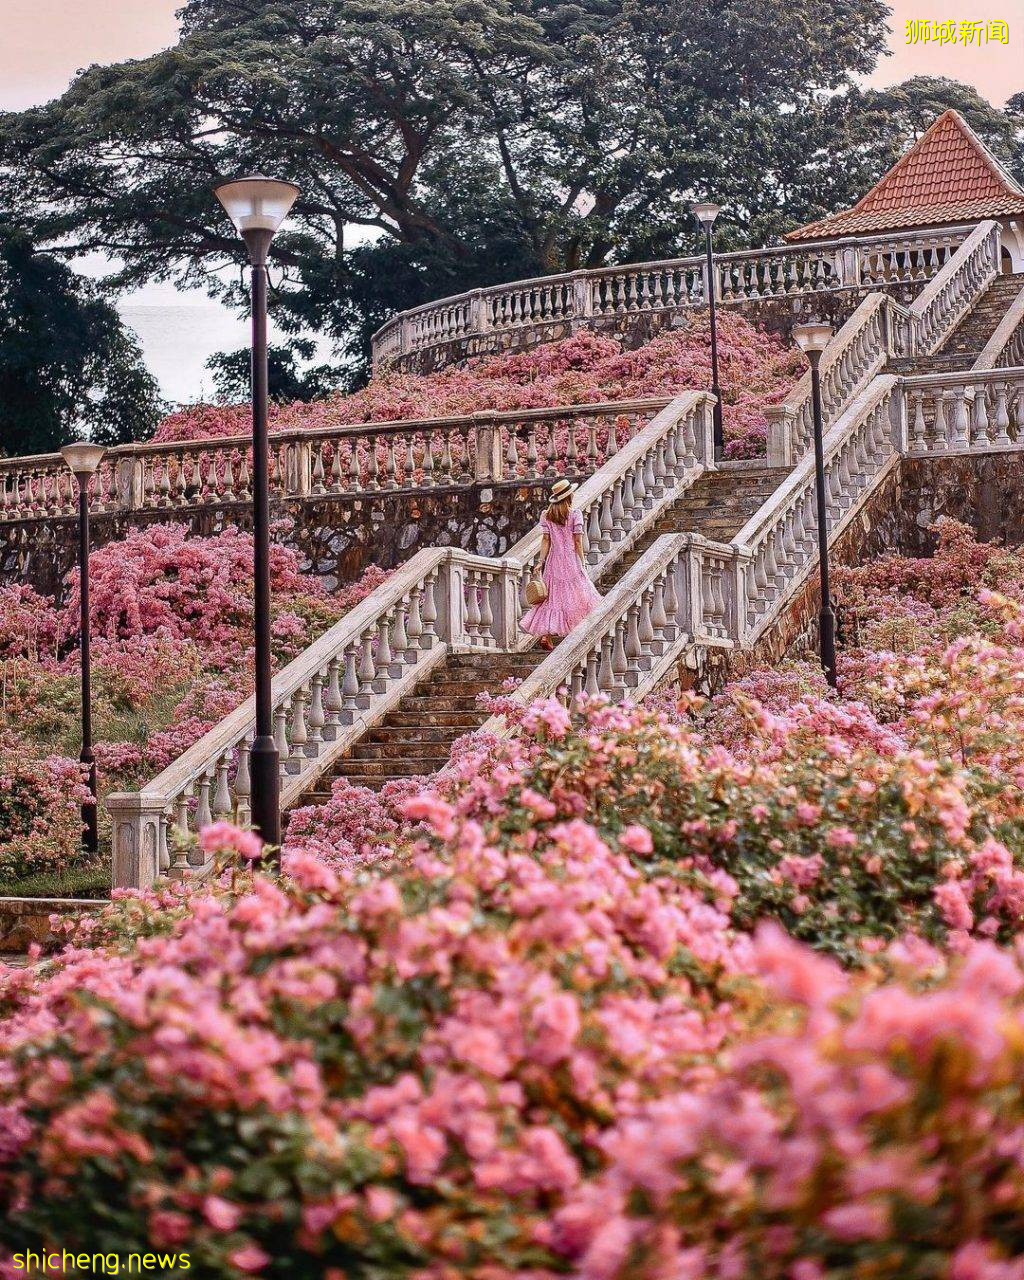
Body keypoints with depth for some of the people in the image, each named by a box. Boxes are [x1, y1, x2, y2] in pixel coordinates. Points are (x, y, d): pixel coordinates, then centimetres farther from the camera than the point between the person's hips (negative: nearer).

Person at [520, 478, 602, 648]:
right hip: (571, 558, -3)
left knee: (552, 597, 5)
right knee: (574, 596, 7)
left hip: (554, 559, 3)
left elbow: (546, 540, 0)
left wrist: (541, 562, 2)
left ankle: (546, 634, -6)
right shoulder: (575, 515, -7)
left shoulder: (546, 516, 2)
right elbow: (578, 542, -7)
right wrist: (581, 564, -1)